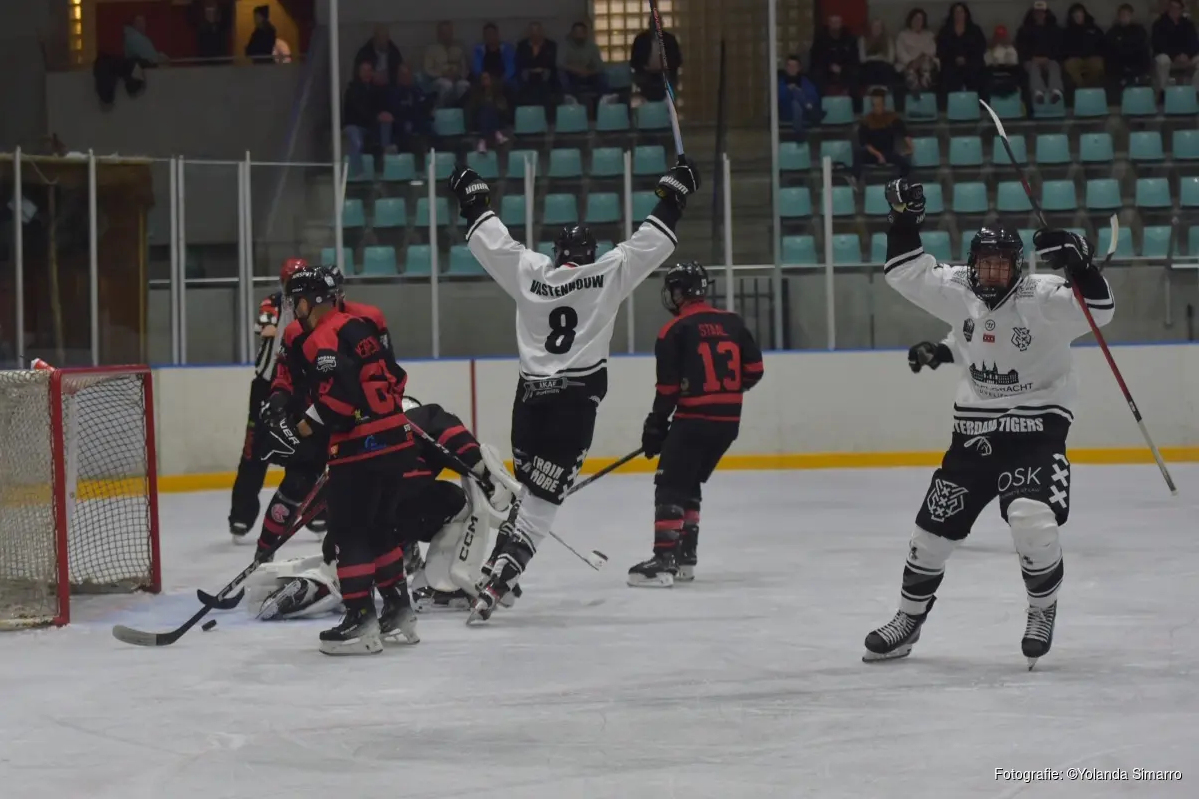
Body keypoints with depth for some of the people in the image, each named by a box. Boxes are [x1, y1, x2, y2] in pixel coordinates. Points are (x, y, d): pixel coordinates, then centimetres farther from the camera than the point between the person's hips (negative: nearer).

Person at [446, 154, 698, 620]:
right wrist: (674, 194, 13)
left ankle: (504, 572, 25)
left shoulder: (529, 271, 6)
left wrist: (474, 200, 30)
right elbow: (651, 245, 3)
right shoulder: (608, 273, 0)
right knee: (541, 499, -6)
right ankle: (499, 580, -16)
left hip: (530, 398, 3)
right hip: (576, 400, -3)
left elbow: (492, 243, 16)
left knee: (530, 489, 23)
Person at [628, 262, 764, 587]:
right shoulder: (732, 323, 8)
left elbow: (668, 388, -7)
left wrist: (655, 427, 4)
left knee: (670, 488, -4)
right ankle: (685, 558, 19)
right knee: (689, 485, 20)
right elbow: (753, 370, 10)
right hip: (729, 420, 6)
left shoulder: (674, 332, -7)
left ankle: (664, 560, -16)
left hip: (694, 419, -6)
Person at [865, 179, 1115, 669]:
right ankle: (908, 620, 25)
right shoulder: (958, 291, -2)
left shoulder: (1045, 298, -14)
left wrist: (1078, 262, -39)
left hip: (1038, 425, -5)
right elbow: (905, 274, 4)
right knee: (934, 526, 8)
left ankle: (1043, 613, 1)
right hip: (975, 427, 5)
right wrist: (904, 223, -7)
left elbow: (1098, 310, -27)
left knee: (1032, 520, -25)